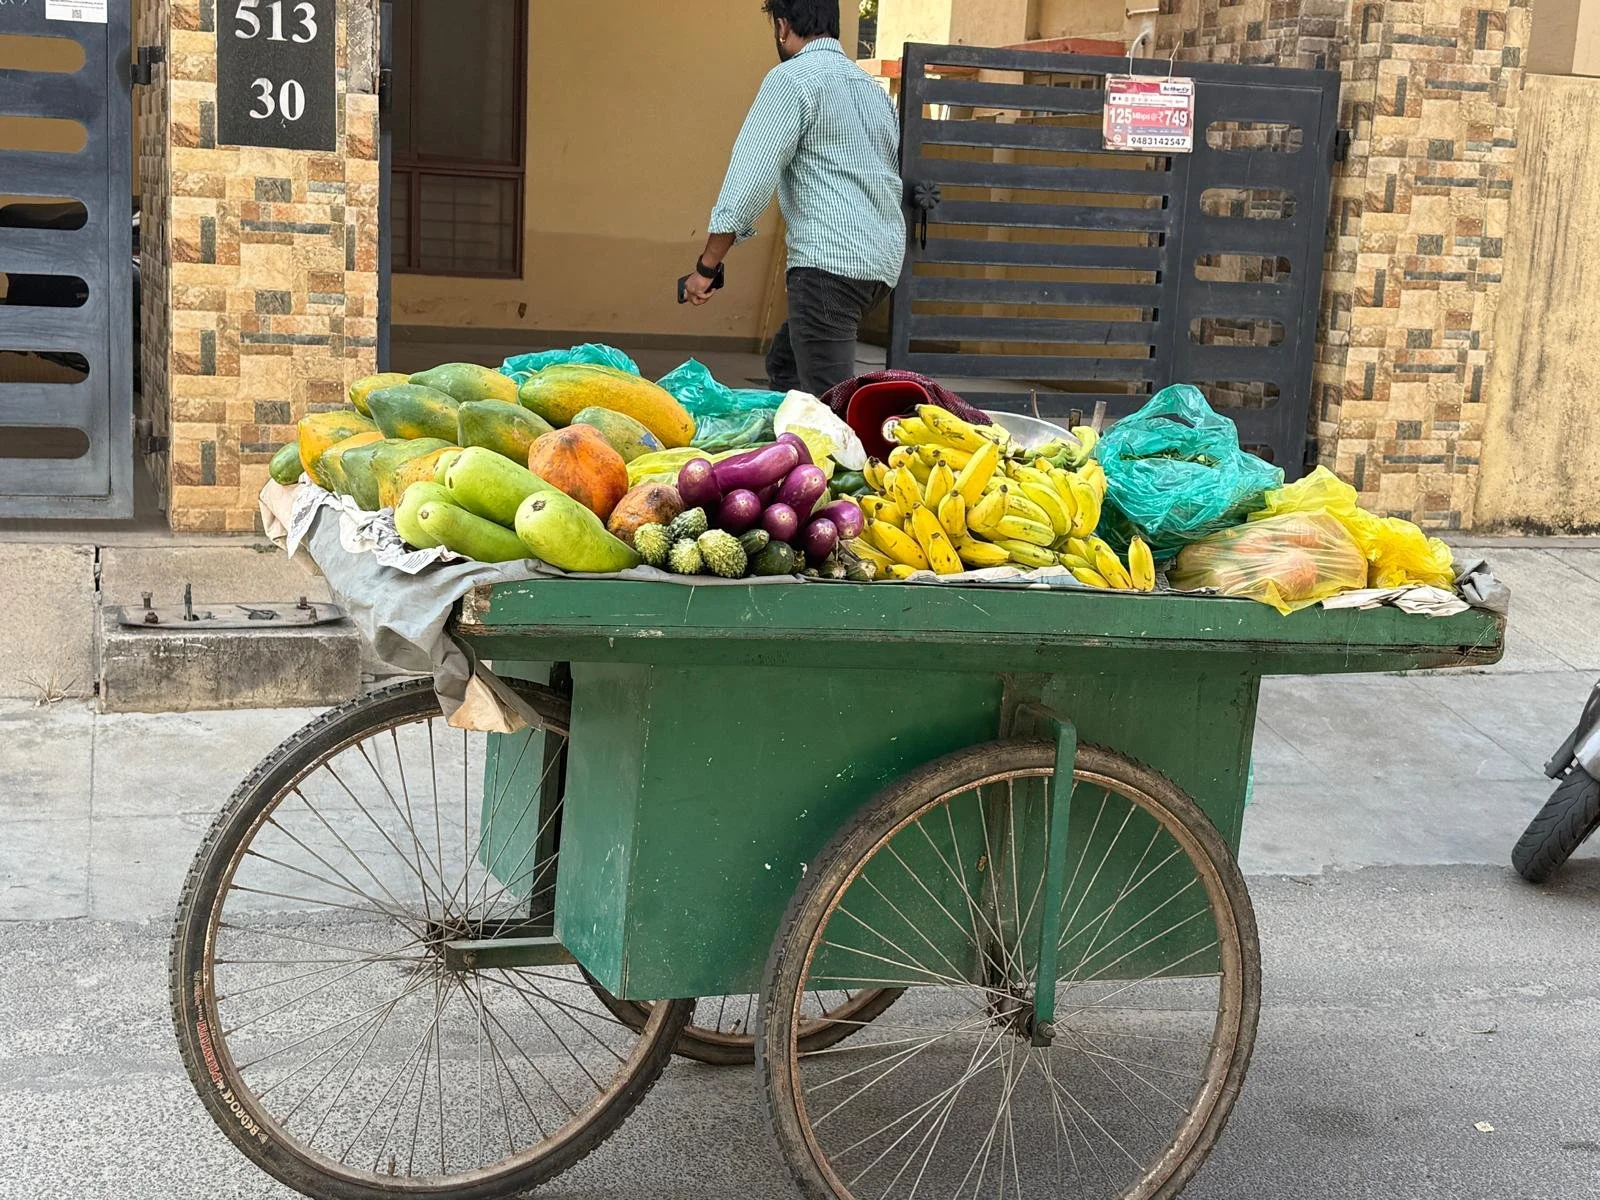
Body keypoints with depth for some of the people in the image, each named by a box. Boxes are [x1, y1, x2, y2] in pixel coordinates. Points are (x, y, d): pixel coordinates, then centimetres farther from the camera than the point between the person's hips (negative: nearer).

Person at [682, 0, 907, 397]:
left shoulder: (791, 79, -5)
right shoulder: (871, 87, 21)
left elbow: (750, 179, -11)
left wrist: (706, 267, -6)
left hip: (830, 260, -9)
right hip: (883, 259, 9)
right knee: (784, 366, 18)